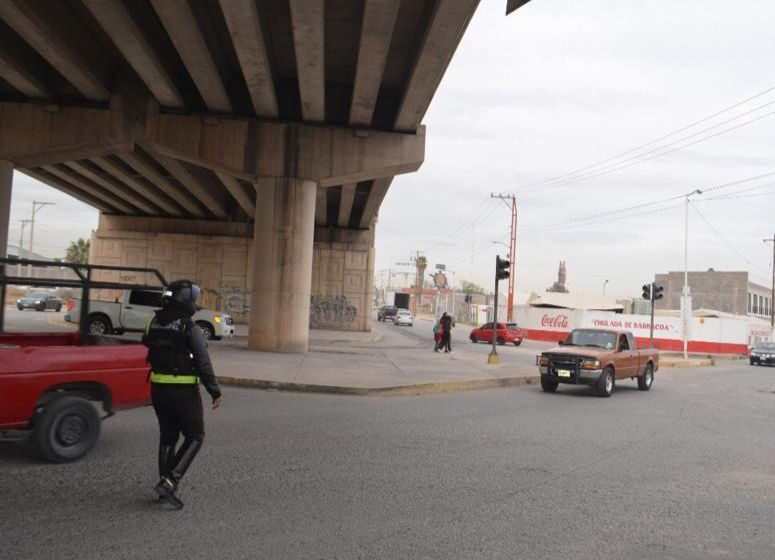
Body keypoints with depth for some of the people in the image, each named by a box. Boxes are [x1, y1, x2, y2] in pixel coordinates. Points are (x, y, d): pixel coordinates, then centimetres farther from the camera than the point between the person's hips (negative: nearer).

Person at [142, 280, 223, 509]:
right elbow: (203, 363, -16)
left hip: (158, 387, 6)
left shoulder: (154, 323, 6)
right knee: (194, 437, 7)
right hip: (184, 390, -6)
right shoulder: (190, 328, -15)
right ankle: (170, 481, -5)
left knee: (167, 436, 18)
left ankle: (166, 484, 21)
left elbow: (151, 356, 12)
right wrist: (215, 392, -10)